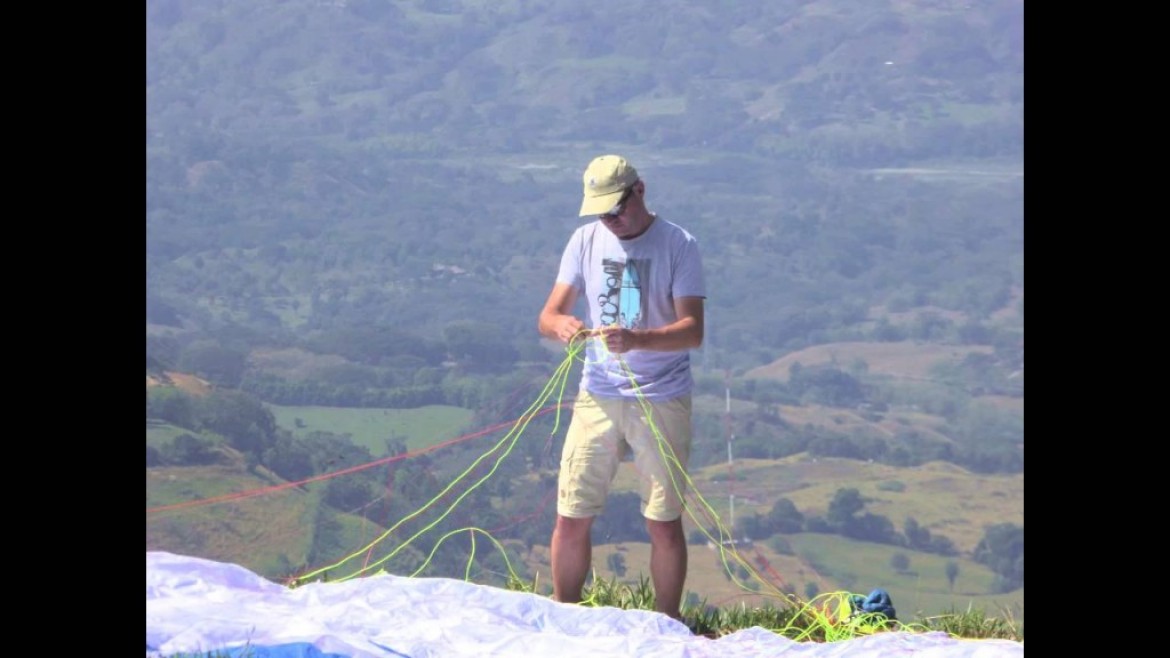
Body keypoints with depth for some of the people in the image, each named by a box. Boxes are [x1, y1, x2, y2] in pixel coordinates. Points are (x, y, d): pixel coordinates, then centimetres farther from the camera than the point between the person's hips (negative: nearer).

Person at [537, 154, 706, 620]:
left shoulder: (677, 245, -6)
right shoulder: (586, 241, 6)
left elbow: (693, 331, -14)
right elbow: (548, 315, 3)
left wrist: (638, 340, -32)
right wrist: (561, 326, -23)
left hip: (662, 402, -3)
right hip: (597, 397, 3)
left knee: (664, 524, 1)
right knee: (571, 518, 1)